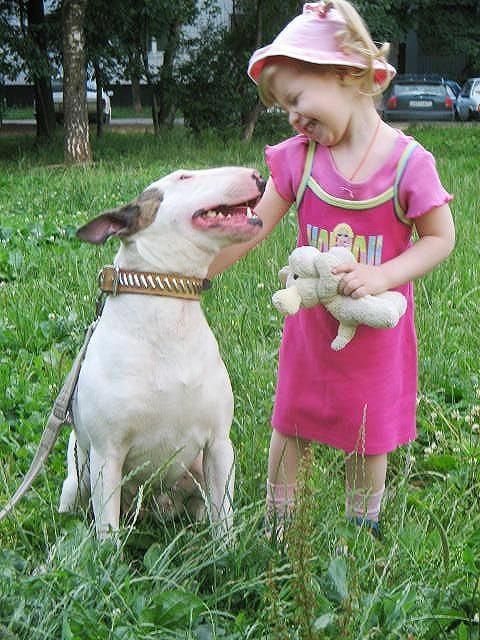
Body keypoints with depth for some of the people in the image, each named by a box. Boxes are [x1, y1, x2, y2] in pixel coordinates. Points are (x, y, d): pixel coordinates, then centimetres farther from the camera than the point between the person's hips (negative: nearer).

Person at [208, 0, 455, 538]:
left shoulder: (408, 162, -17)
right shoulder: (297, 157, -7)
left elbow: (440, 238, -10)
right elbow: (252, 227, -4)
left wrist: (381, 277, -24)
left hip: (376, 324, -3)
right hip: (310, 321, 3)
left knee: (369, 435, 12)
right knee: (290, 424, 12)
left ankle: (363, 529, 33)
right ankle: (277, 524, 31)